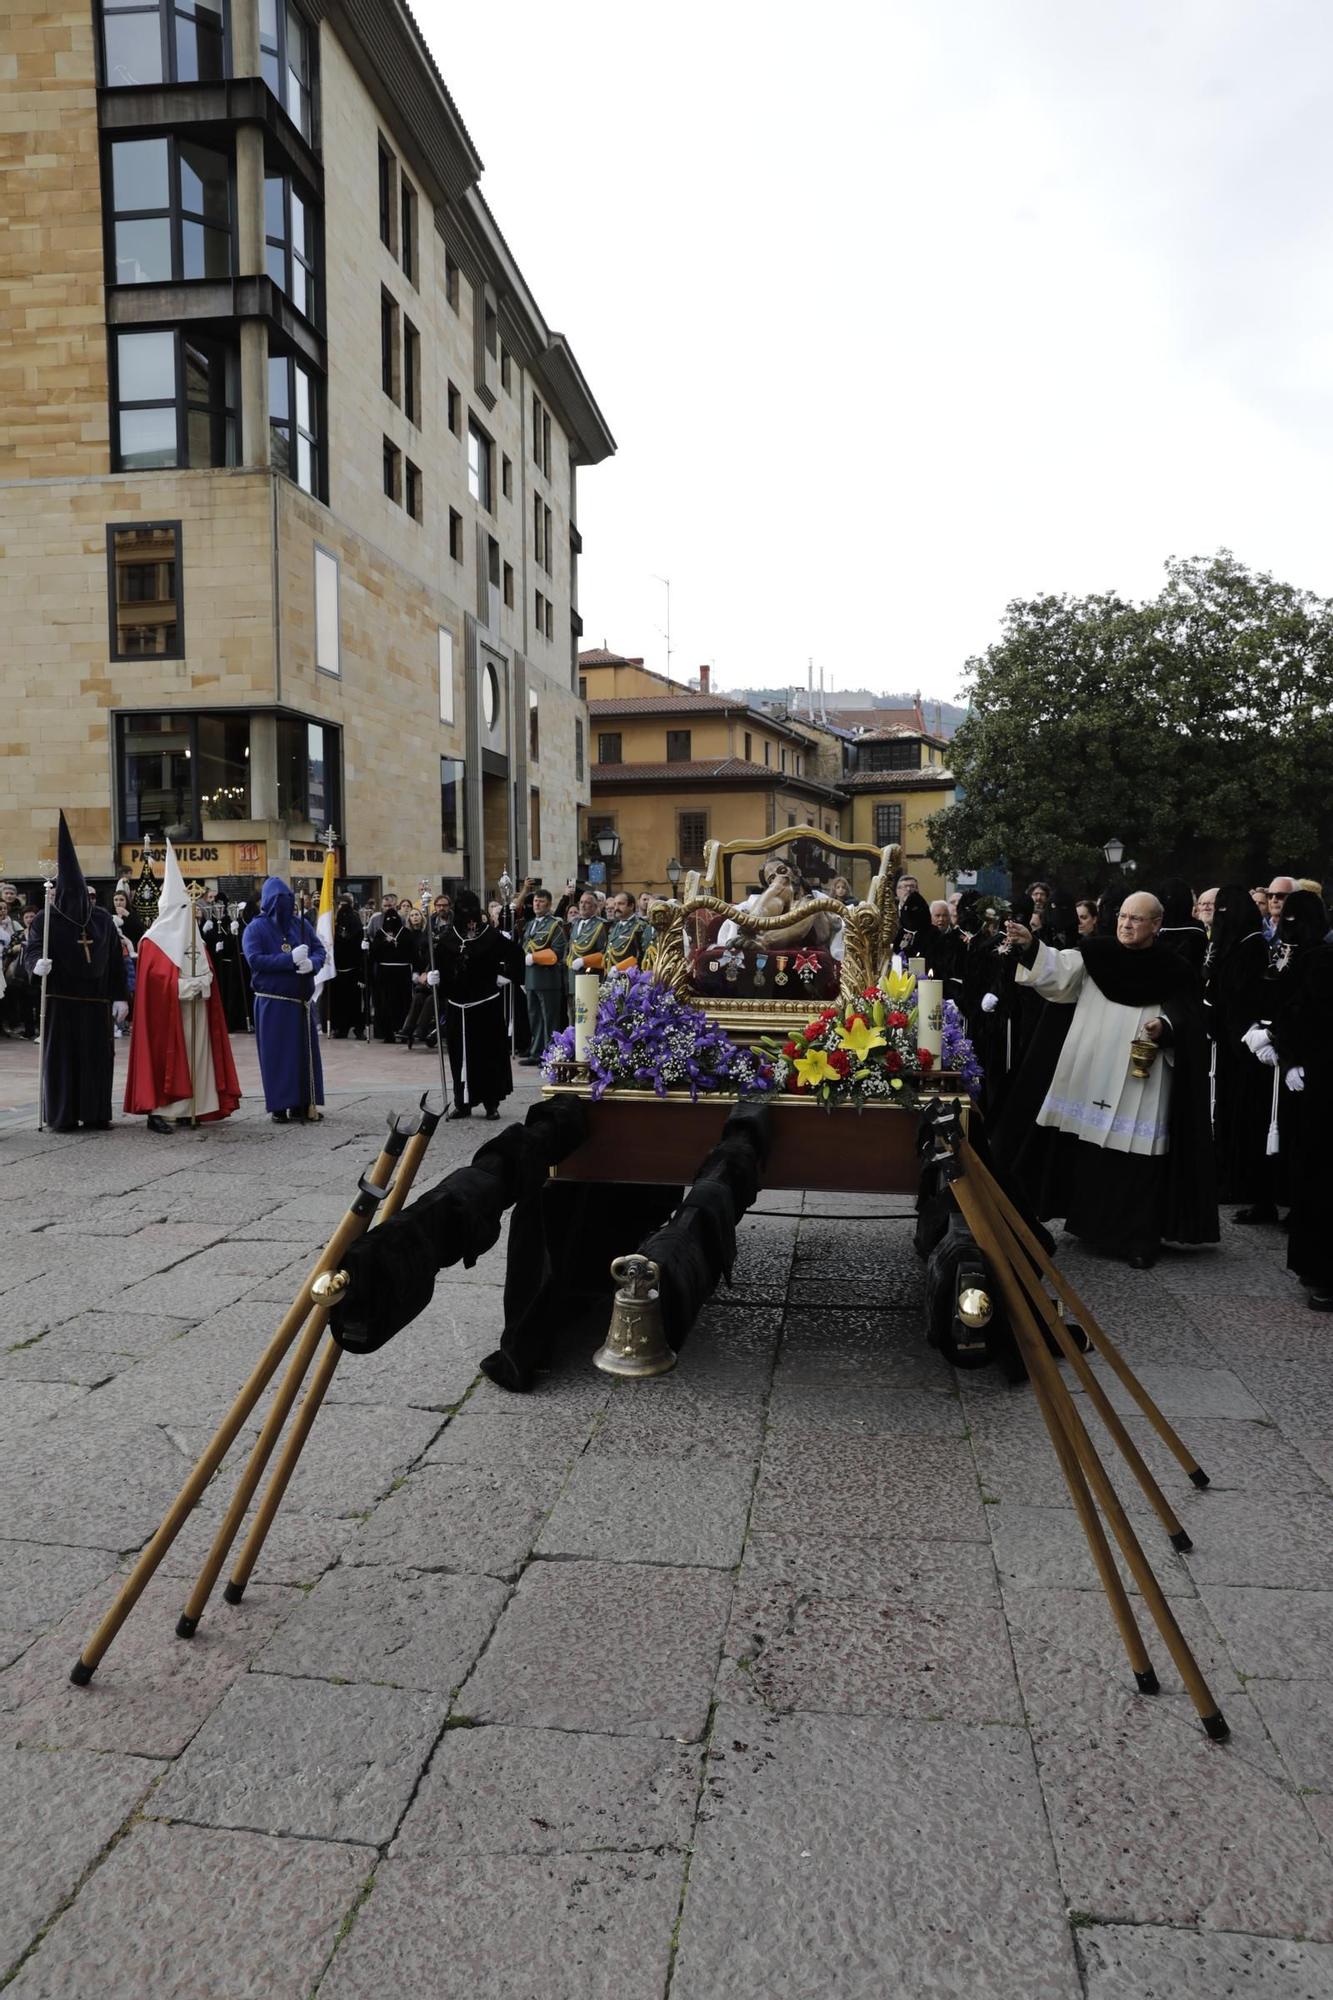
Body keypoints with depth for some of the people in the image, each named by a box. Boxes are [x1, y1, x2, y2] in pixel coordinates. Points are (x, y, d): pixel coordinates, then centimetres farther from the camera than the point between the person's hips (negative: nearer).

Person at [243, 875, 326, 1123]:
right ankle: (279, 1107, 5)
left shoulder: (301, 924, 9)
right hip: (273, 1003, -4)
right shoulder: (256, 928, -3)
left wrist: (312, 962, -16)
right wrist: (290, 959, -21)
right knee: (277, 1054, -1)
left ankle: (303, 1103, 15)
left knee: (305, 1052, 6)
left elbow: (319, 949, 8)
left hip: (302, 1001, 4)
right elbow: (254, 959, -15)